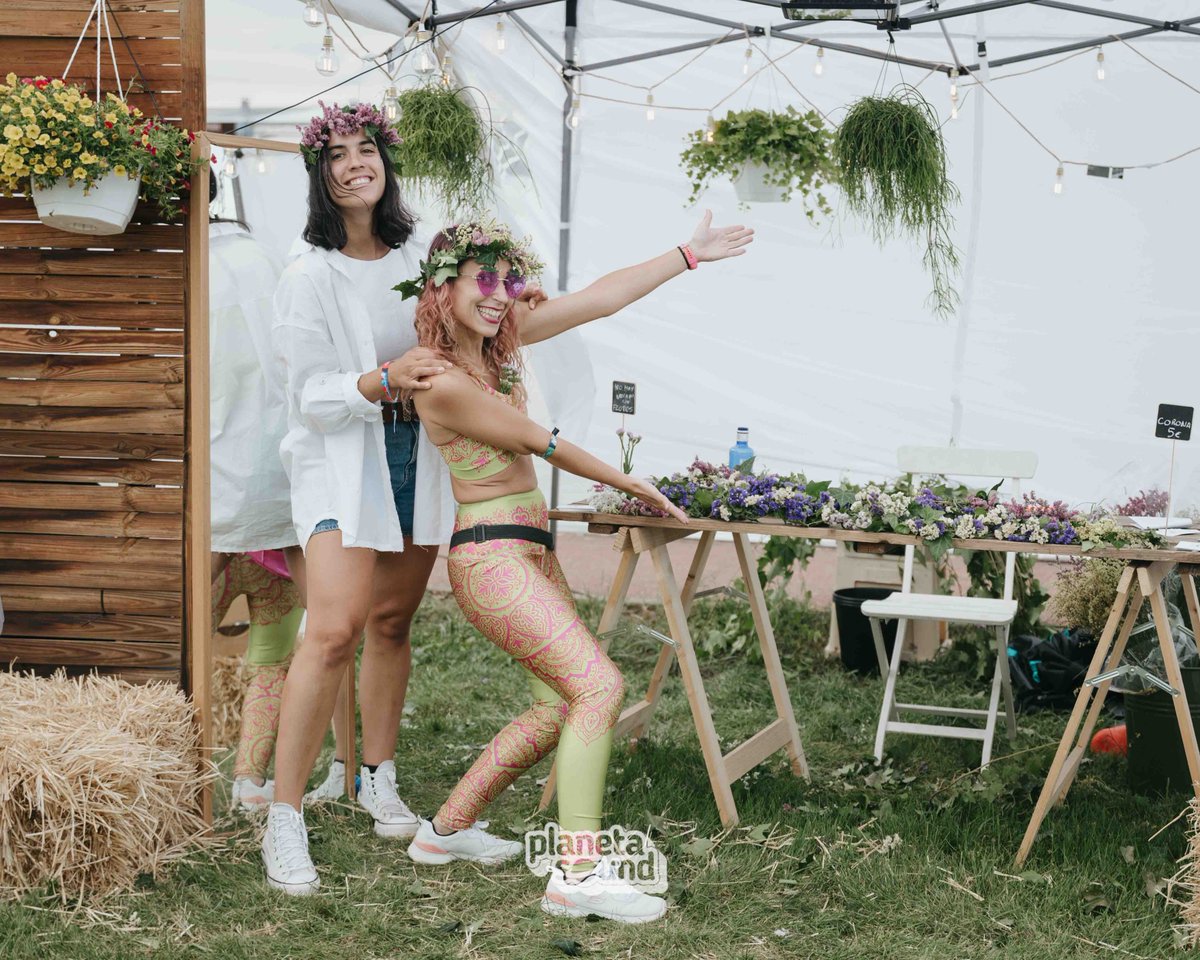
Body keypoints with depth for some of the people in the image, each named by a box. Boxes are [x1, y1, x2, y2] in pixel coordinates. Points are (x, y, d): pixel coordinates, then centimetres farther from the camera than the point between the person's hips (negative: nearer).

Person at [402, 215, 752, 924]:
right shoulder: (441, 381, -17)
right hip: (491, 555, -10)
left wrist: (690, 254, 12)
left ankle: (449, 829, 23)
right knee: (599, 684, -19)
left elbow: (600, 300, 10)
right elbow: (541, 443, -9)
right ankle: (580, 873, -19)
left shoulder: (498, 339, 7)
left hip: (533, 550, 10)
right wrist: (631, 484, 3)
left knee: (561, 705, 11)